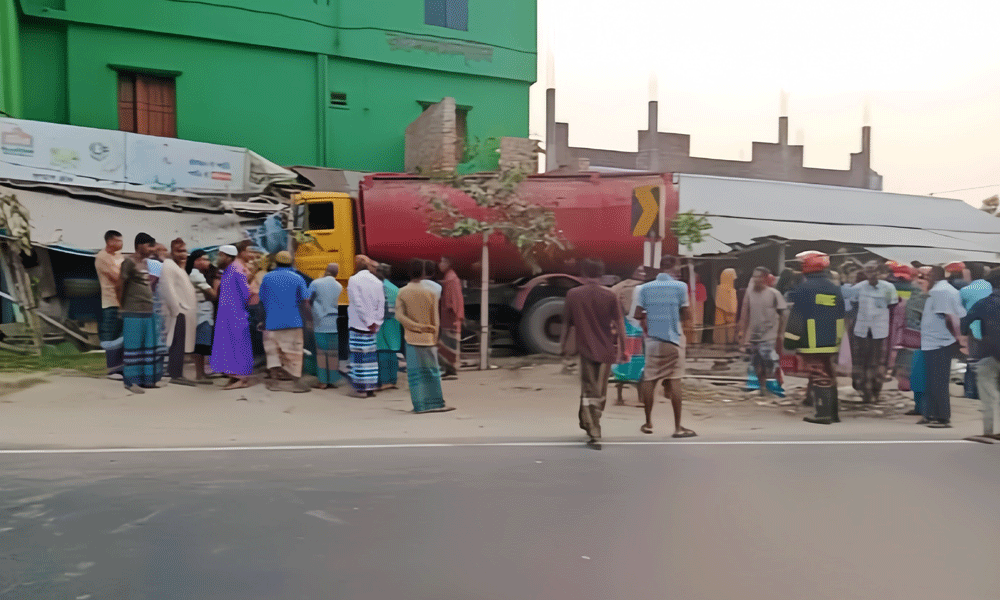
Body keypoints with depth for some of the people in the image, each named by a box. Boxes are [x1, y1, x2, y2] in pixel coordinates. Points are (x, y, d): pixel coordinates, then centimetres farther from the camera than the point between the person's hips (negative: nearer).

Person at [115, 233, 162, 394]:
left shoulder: (145, 262, 15)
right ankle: (131, 381, 5)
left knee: (149, 346, 10)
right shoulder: (129, 262, -10)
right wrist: (124, 305, -1)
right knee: (133, 346, -3)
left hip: (148, 311, 8)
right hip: (133, 313, -8)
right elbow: (119, 286, -10)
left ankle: (147, 379, 18)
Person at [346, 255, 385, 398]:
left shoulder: (353, 280, -8)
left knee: (359, 355, -1)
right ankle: (371, 387, 14)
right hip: (373, 327, 5)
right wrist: (375, 323, 2)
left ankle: (361, 389, 0)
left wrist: (368, 322, -9)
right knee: (371, 355, 10)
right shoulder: (377, 281, 8)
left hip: (358, 325, -5)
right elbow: (381, 304, 4)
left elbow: (358, 304, -13)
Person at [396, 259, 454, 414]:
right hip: (428, 338, -1)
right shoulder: (430, 293, -4)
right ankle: (437, 403, 13)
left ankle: (420, 405, 8)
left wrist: (417, 326, -10)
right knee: (432, 372, 8)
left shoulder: (402, 293, -2)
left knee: (415, 373, 6)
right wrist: (435, 339, 7)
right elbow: (435, 319, -1)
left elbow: (399, 315, -12)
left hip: (411, 338, 1)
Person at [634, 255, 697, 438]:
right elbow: (687, 314, -4)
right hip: (673, 339, -2)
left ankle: (648, 423, 16)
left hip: (652, 339, 3)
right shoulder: (680, 286, -6)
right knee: (674, 381, 0)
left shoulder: (646, 288, 2)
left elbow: (638, 315, 2)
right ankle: (678, 427, 3)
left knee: (649, 380, 7)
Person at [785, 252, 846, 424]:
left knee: (818, 376, -5)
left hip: (811, 344, -7)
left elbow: (796, 317, -13)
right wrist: (837, 341, 27)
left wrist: (791, 340, -7)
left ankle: (823, 413, -6)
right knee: (829, 376, 15)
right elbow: (840, 318, 19)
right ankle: (833, 412, 22)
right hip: (830, 343, 7)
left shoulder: (803, 289, -11)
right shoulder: (835, 290, 12)